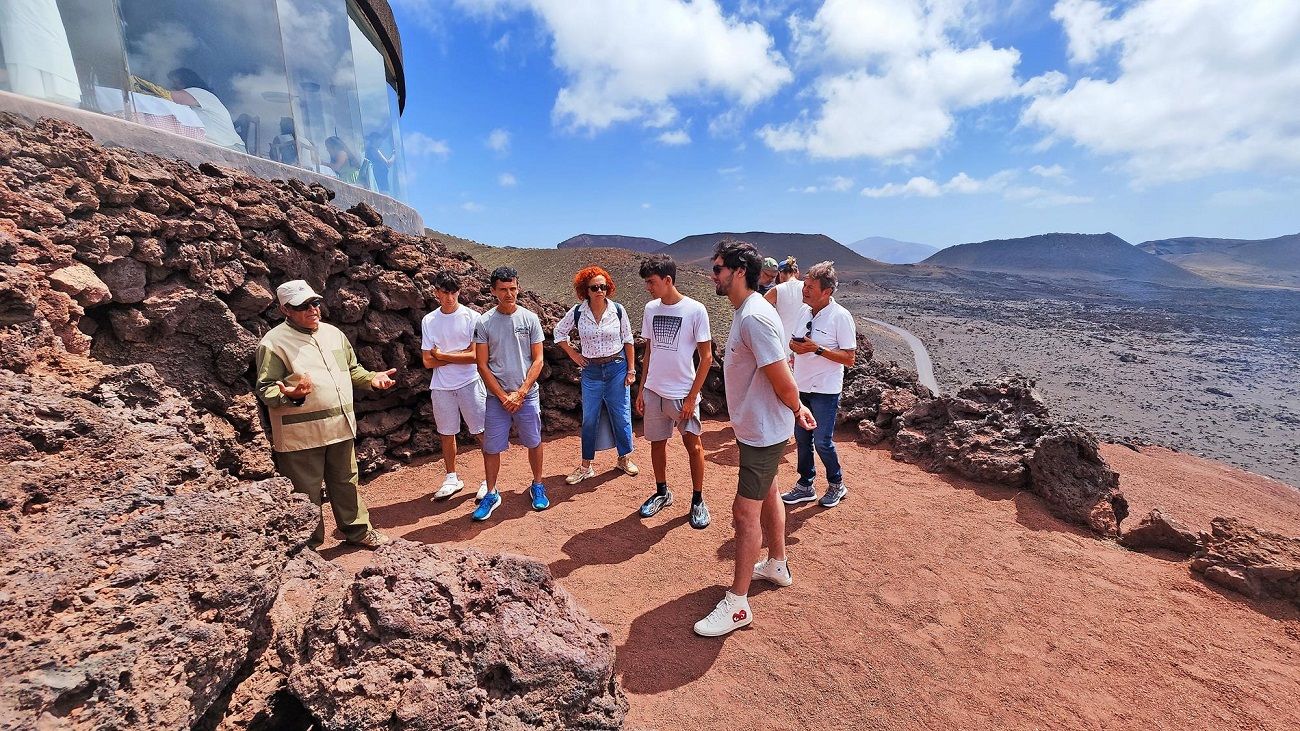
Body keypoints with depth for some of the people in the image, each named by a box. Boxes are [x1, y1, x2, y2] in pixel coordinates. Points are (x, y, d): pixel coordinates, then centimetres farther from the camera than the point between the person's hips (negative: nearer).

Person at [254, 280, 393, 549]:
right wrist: (289, 395, -31)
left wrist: (372, 379, 4)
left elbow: (352, 369, 22)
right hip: (301, 435, -6)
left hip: (340, 428, 6)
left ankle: (357, 530, 35)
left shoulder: (333, 333, 11)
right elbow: (265, 389, -11)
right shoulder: (275, 342, -10)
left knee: (346, 483, 19)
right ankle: (310, 545, 24)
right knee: (306, 495, 7)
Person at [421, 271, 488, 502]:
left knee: (483, 432, -1)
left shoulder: (472, 317, -6)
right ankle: (452, 478, 31)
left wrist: (443, 355, -8)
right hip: (441, 387, 4)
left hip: (470, 383, -3)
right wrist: (460, 355, -9)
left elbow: (475, 356, -13)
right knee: (446, 434, 14)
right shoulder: (428, 321, 4)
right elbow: (428, 361, -1)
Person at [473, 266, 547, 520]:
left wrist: (520, 393, -10)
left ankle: (537, 486, 32)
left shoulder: (530, 318, -2)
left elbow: (538, 360, -2)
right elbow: (482, 365, -2)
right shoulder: (484, 322, -3)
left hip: (527, 395, 0)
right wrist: (503, 396, -9)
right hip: (496, 397, 0)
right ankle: (491, 494, 25)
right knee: (491, 446, 7)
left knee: (533, 442, 11)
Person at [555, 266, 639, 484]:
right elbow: (559, 332, 10)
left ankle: (625, 458, 28)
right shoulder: (577, 312, -6)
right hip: (591, 371, 1)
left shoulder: (618, 310, -6)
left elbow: (628, 341, 1)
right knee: (589, 419, 8)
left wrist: (631, 370, 0)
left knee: (621, 416, 7)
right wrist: (573, 354, 2)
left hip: (617, 368, 0)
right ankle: (586, 466, 21)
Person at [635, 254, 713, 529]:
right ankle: (662, 493, 34)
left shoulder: (695, 310, -11)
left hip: (682, 393, -5)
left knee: (693, 445, 2)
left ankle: (697, 501, 20)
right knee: (657, 442, 14)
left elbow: (706, 357, -9)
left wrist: (692, 397, -12)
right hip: (653, 391, 5)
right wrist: (642, 390, 9)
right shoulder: (650, 309, 4)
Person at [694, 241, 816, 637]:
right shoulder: (746, 311, 7)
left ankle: (737, 604, 13)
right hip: (755, 429, 10)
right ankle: (777, 565, 45)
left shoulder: (754, 317, -26)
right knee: (767, 497, 24)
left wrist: (795, 410, -7)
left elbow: (783, 380, -24)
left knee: (745, 512, -1)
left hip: (763, 432, -10)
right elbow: (780, 377, 12)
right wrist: (797, 407, 8)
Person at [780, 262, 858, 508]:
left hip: (825, 391, -7)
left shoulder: (840, 317, -15)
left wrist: (817, 349, -25)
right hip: (801, 386, 7)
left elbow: (849, 358, -15)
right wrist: (794, 345, -6)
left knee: (822, 442, 1)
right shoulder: (806, 312, 6)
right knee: (802, 439, 14)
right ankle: (805, 486, 29)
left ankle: (836, 485, 26)